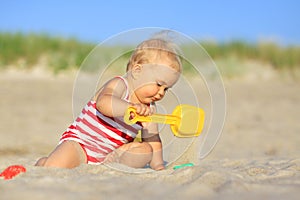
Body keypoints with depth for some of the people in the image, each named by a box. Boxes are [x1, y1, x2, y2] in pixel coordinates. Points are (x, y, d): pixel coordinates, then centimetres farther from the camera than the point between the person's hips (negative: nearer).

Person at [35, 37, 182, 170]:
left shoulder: (148, 108, 4)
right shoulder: (119, 85, -18)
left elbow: (152, 139, 5)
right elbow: (103, 103, -39)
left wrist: (157, 164, -10)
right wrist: (131, 107, -55)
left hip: (110, 153, 6)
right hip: (80, 142, -6)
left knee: (146, 149, -13)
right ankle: (42, 163, 9)